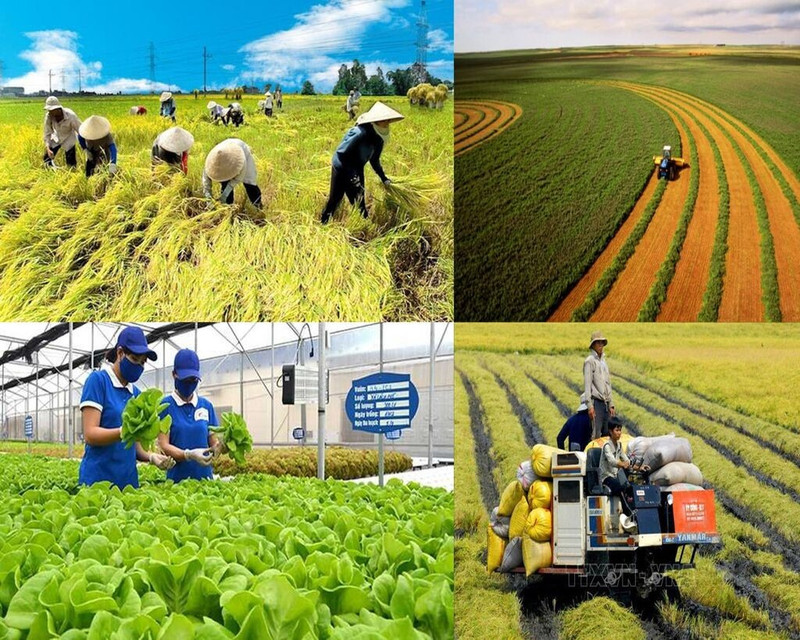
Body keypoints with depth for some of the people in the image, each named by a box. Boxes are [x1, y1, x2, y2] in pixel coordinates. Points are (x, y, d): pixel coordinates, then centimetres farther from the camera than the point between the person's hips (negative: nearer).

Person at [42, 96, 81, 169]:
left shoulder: (70, 116, -35)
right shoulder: (48, 116, -25)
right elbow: (47, 134, -16)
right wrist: (48, 148, -28)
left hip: (68, 139, -3)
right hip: (56, 138, 3)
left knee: (71, 163, -7)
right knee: (47, 159, -1)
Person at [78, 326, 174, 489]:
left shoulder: (136, 394, 12)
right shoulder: (98, 380, -5)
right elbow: (90, 435, -14)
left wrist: (151, 457, -6)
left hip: (128, 480, 6)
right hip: (98, 479, -6)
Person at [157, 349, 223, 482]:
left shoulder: (206, 405, 9)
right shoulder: (165, 405, -2)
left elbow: (213, 442, 8)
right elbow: (164, 446, -8)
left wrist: (219, 446, -15)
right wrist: (189, 455, -25)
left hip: (205, 476, 3)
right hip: (177, 478, -3)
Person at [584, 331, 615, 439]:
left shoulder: (603, 361, 19)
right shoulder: (590, 361, -4)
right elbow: (587, 384, -10)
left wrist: (611, 405, 17)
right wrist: (590, 405, -17)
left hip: (605, 402, 8)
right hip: (596, 402, -8)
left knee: (607, 433, 7)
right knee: (596, 434, -11)